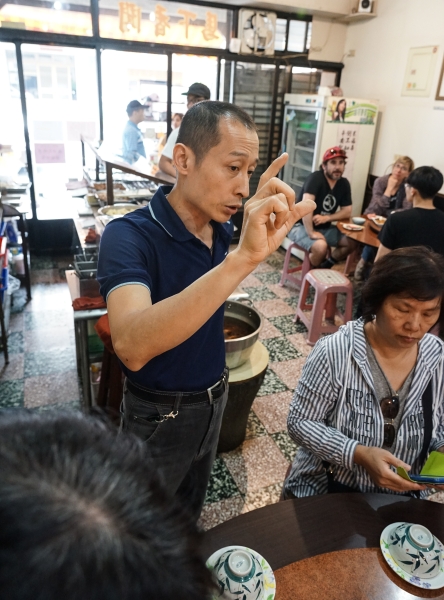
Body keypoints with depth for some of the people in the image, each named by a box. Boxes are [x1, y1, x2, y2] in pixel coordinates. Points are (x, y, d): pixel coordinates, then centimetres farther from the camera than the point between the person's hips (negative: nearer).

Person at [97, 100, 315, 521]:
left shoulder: (223, 229, -7)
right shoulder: (129, 235, -28)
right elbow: (132, 348, -48)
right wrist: (242, 257, -54)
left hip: (214, 398, 6)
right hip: (159, 413, -6)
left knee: (191, 507, 31)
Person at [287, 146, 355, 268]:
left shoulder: (344, 183, 2)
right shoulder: (316, 178, -20)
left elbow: (347, 212, 4)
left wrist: (326, 218, -15)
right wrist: (311, 233, -35)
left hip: (324, 228, 8)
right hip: (301, 226, -7)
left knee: (351, 243, -5)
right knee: (321, 246, -33)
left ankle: (325, 266, 14)